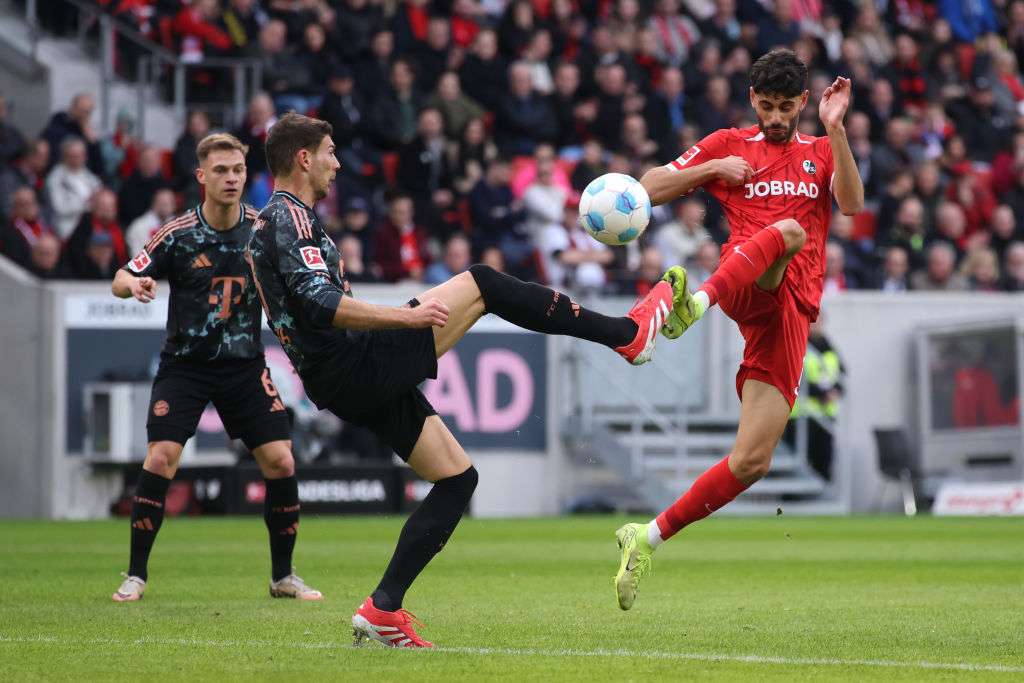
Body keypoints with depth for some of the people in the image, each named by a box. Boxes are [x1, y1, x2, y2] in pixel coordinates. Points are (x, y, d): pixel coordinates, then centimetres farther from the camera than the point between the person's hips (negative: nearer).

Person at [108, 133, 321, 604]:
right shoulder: (177, 234, -10)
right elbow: (121, 281, -5)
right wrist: (133, 283, -28)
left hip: (244, 365, 2)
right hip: (184, 364, -2)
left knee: (280, 460, -6)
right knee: (161, 458, -16)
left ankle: (283, 576, 11)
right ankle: (136, 574, -3)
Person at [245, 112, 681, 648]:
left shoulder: (270, 224, 21)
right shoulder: (290, 216, -11)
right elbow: (318, 303, -25)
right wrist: (407, 316, -22)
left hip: (345, 385, 10)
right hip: (359, 364, -10)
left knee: (457, 477, 12)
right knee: (481, 284, -8)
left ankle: (383, 609, 6)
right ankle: (629, 334, -4)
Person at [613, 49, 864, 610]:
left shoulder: (821, 153, 20)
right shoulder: (729, 145, 16)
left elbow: (852, 204, 0)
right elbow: (650, 188, 13)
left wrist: (835, 128, -9)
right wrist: (713, 168, -1)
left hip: (791, 319, 3)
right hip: (752, 290, -3)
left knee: (752, 462, -6)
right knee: (789, 231, -38)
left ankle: (648, 540, 3)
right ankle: (696, 302, -65)